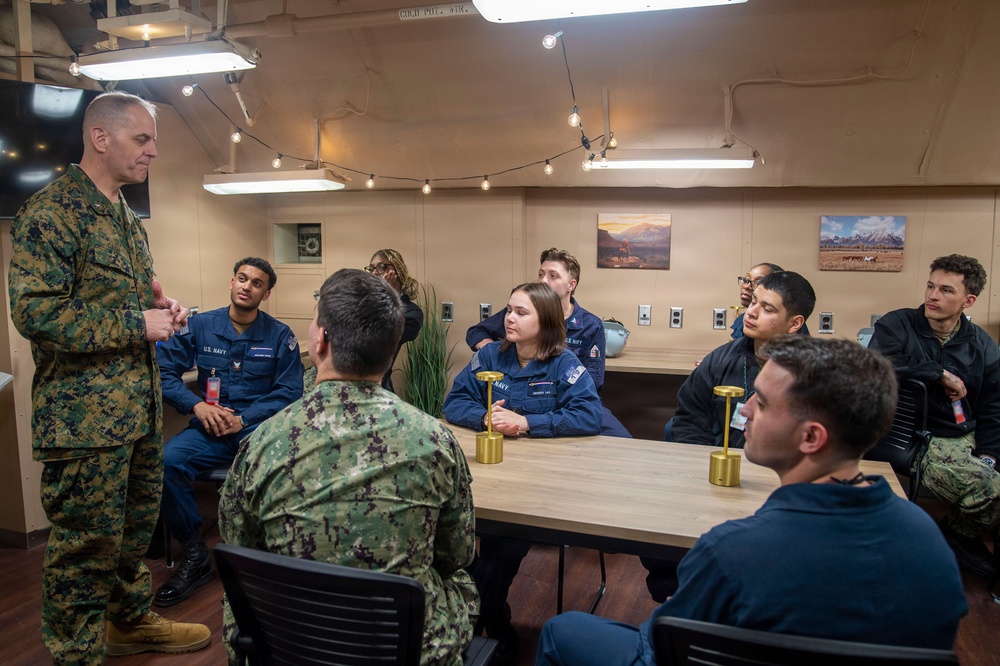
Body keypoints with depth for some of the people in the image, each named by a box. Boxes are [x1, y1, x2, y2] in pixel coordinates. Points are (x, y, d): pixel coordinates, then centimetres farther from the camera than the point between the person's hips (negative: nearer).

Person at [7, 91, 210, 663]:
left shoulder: (129, 220, 16)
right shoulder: (51, 214, -13)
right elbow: (36, 312, -21)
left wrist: (160, 308, 8)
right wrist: (137, 324, -19)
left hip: (141, 409, 9)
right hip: (85, 416, -9)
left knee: (138, 526, 21)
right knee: (86, 545, 4)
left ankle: (132, 620, 40)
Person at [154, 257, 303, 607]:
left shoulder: (280, 336, 3)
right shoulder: (200, 325, 9)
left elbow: (289, 392, -1)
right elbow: (163, 370, 5)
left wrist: (243, 419, -12)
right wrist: (196, 405, -10)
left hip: (258, 428, -2)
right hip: (210, 429, 2)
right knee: (167, 461, -27)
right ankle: (195, 557, -10)